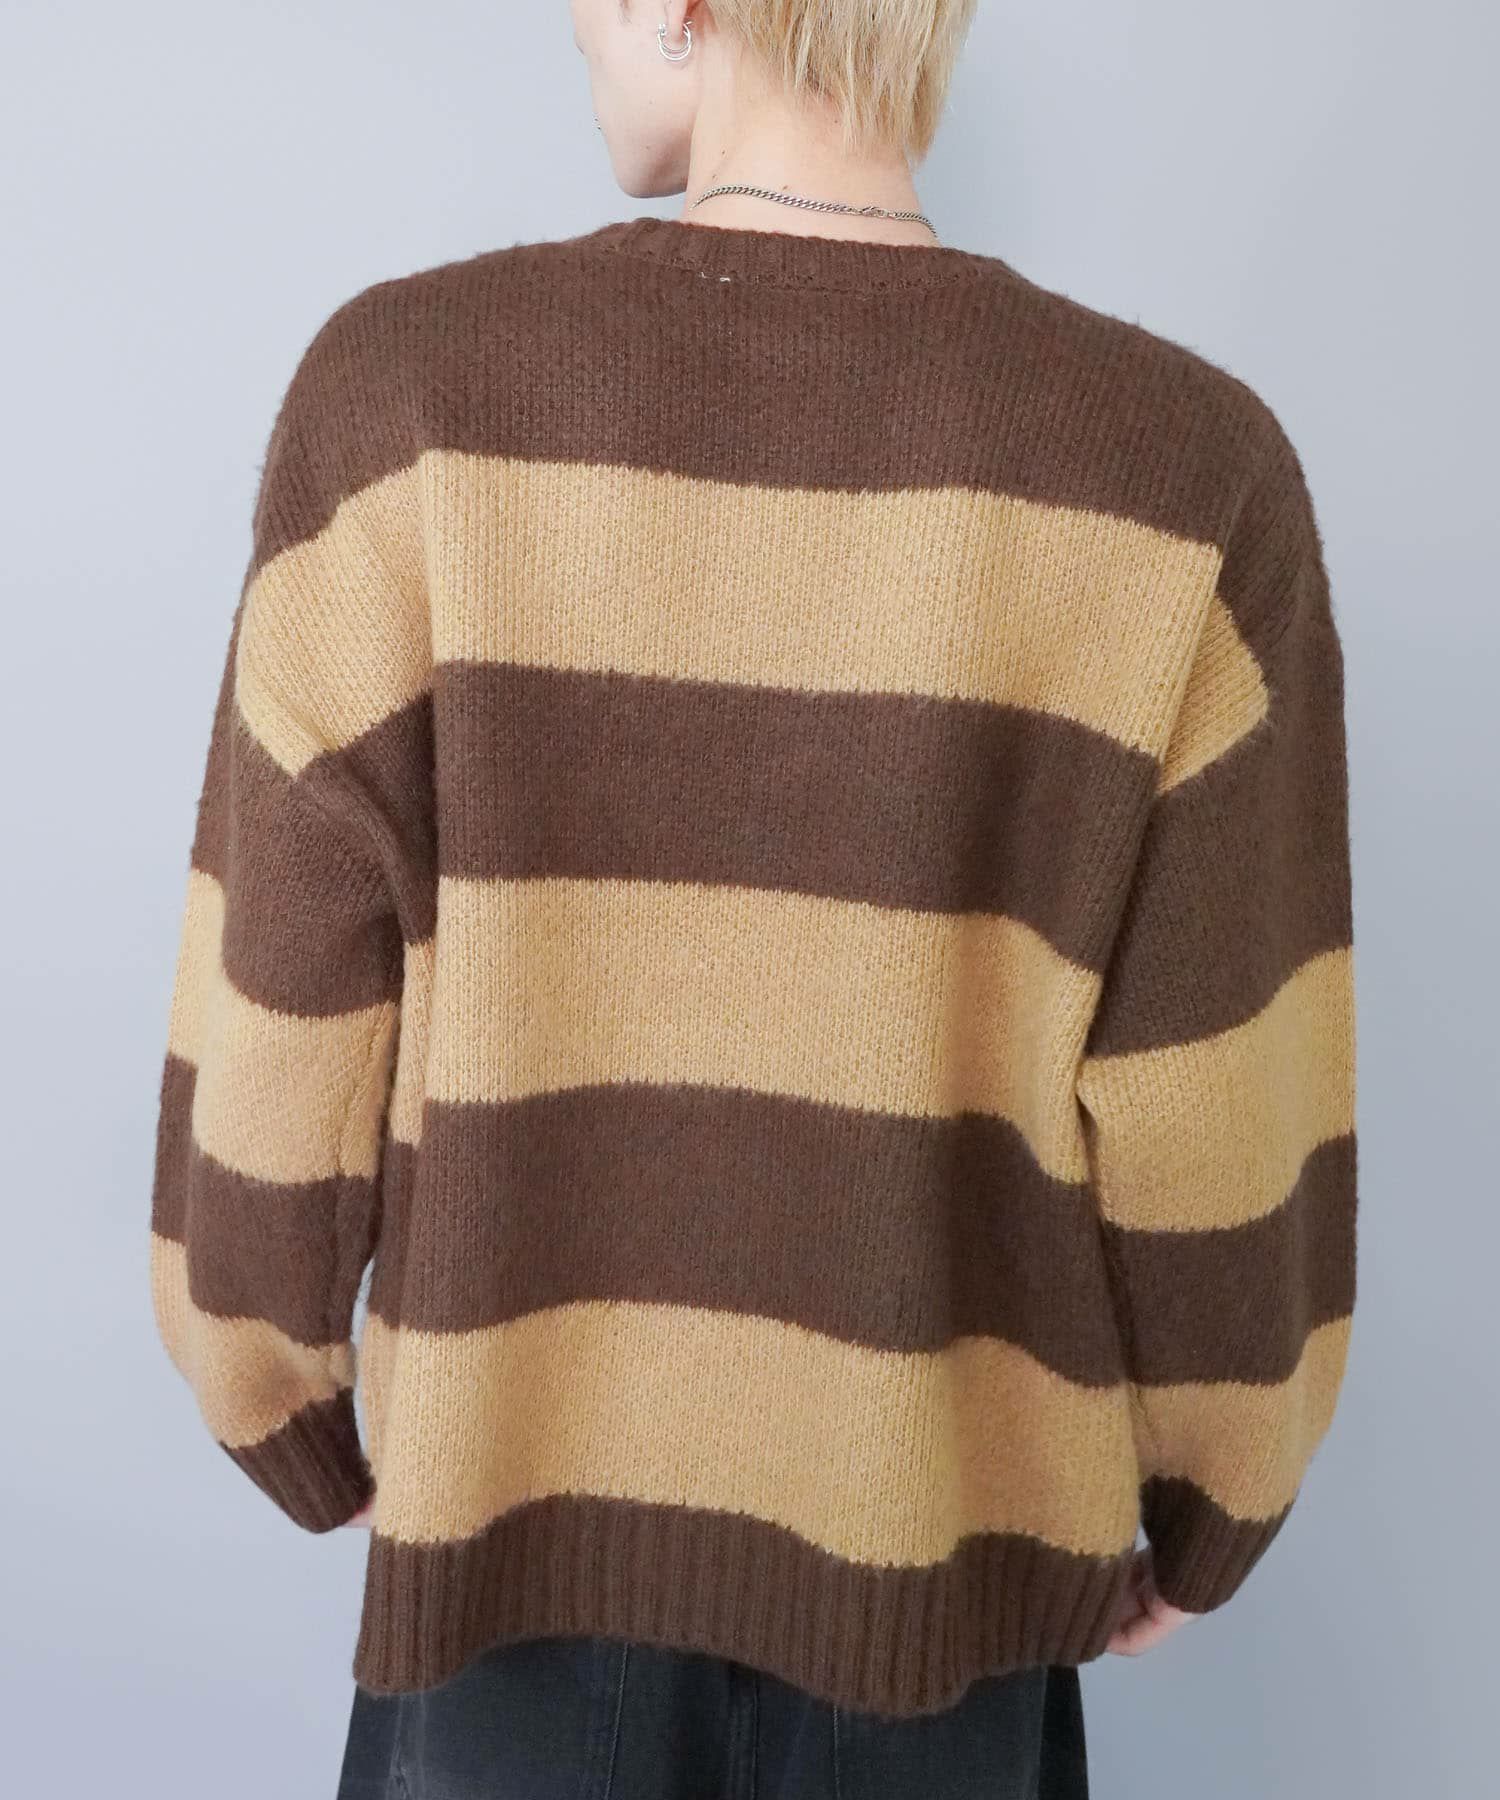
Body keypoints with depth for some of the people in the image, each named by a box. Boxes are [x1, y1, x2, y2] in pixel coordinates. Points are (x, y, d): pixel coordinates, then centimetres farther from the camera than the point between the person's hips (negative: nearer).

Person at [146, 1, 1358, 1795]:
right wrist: (1207, 1510, 8)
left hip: (516, 1508, 0)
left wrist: (297, 1423, 9)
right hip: (947, 1537, 1)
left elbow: (284, 1012, -9)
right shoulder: (1187, 466, -14)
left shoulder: (406, 392, -14)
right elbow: (1217, 1112, -10)